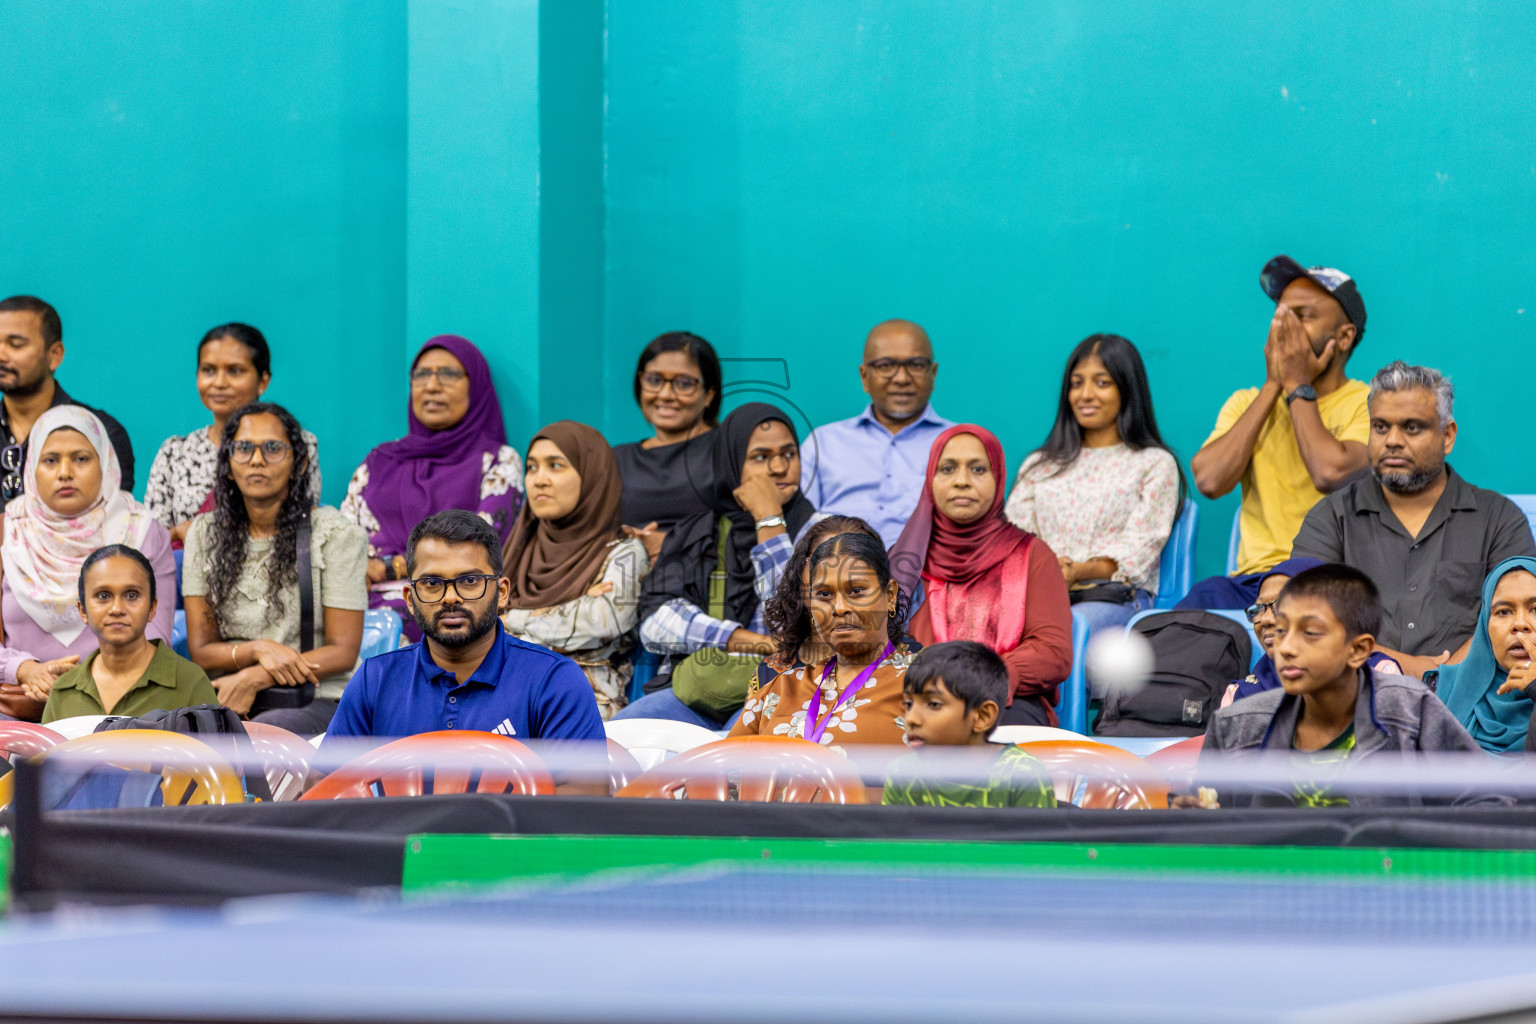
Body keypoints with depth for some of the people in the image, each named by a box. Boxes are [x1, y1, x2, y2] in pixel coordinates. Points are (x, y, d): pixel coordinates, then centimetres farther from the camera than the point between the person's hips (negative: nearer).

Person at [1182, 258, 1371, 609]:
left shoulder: (1366, 405, 4)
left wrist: (1298, 386, -2)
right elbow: (1209, 480, 0)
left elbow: (1331, 475, -17)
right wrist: (1274, 385, 4)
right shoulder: (1247, 403, 20)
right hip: (1253, 577, 4)